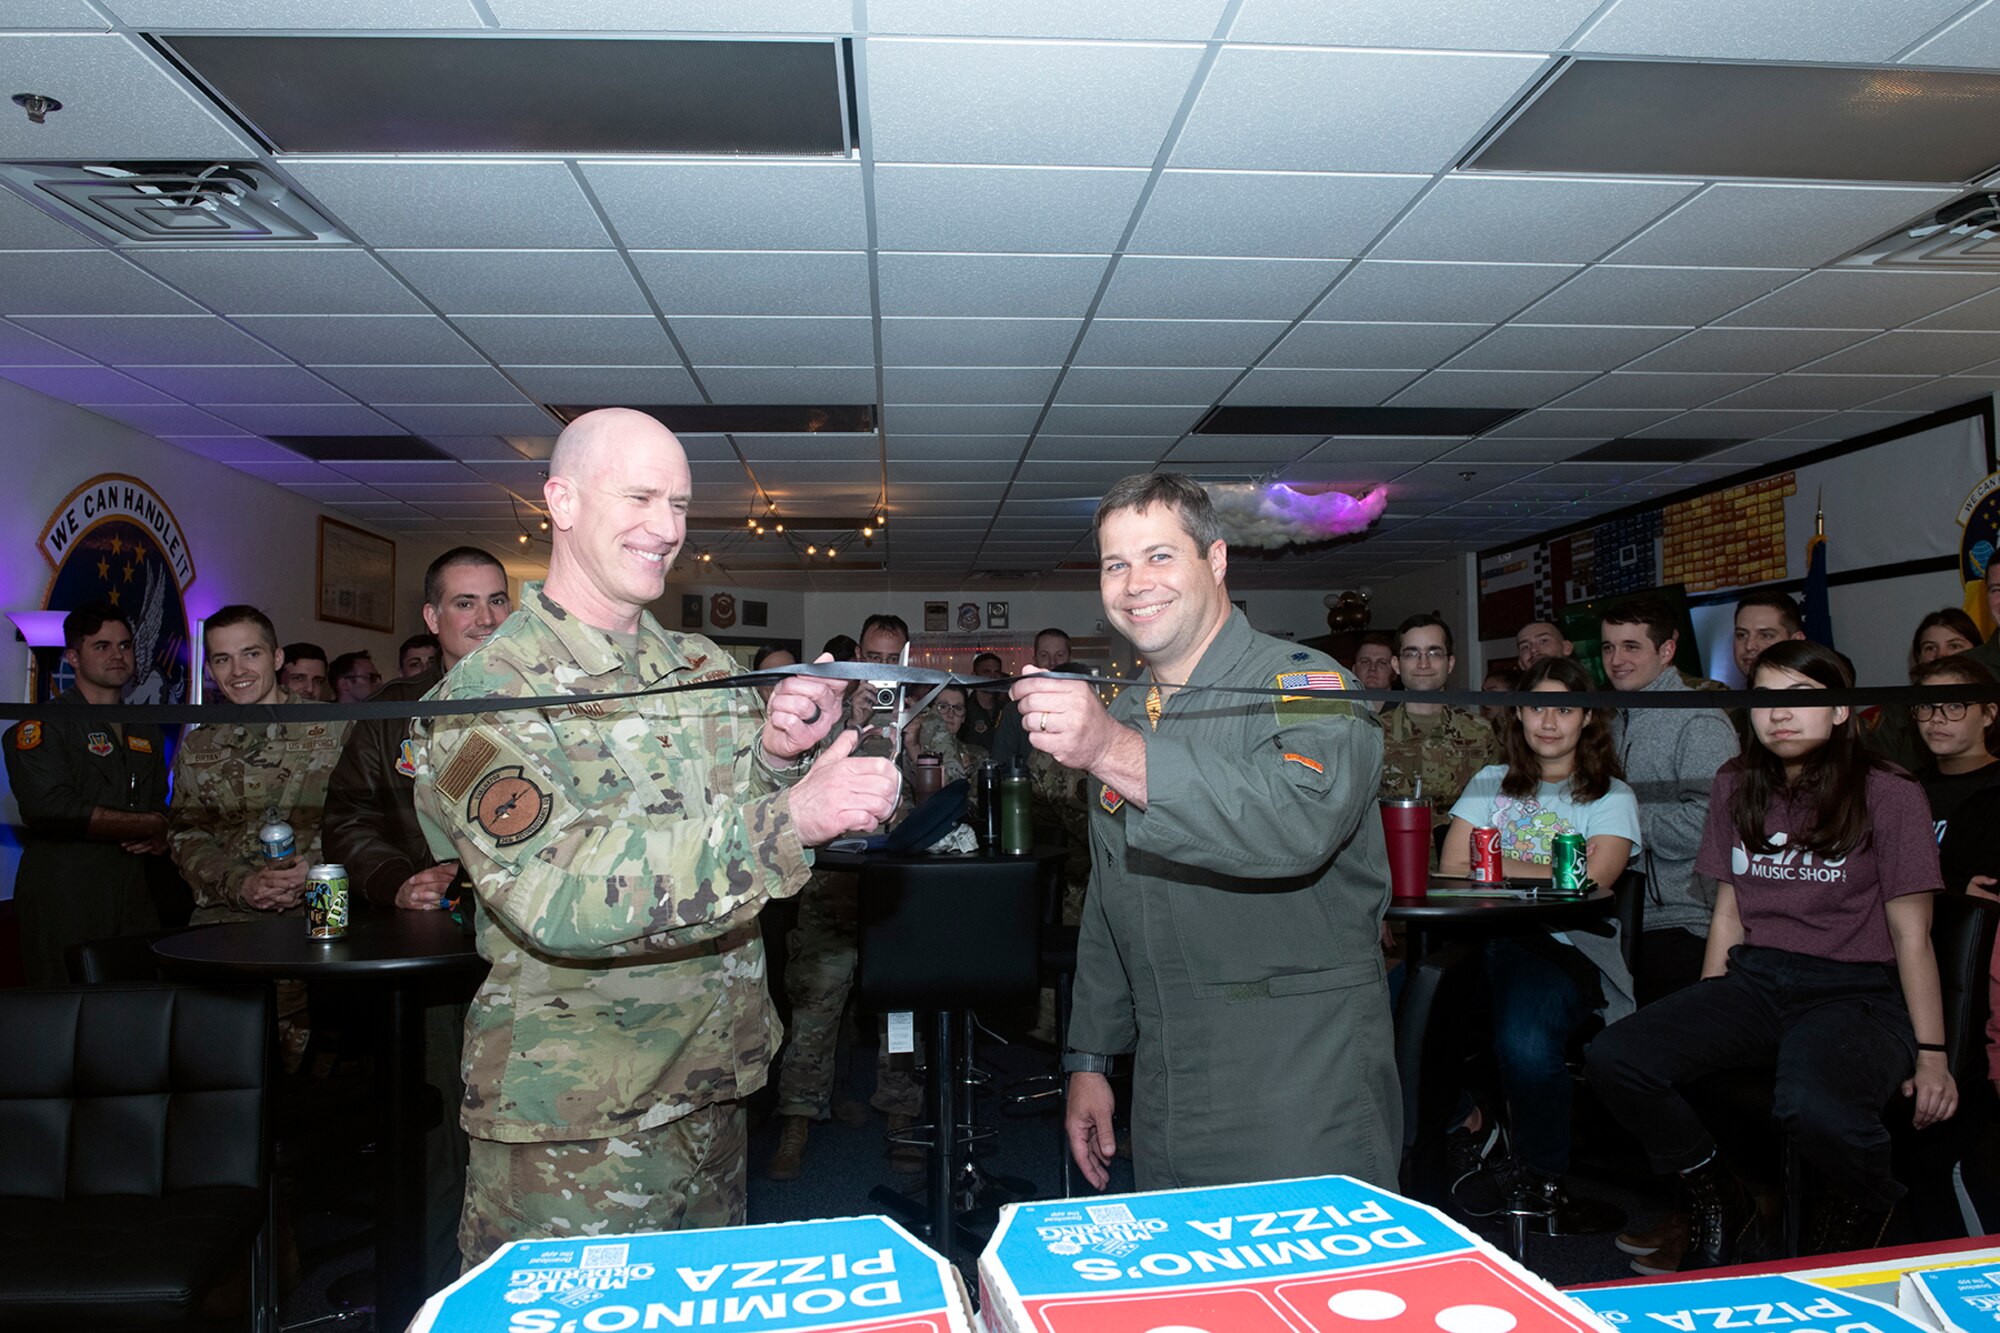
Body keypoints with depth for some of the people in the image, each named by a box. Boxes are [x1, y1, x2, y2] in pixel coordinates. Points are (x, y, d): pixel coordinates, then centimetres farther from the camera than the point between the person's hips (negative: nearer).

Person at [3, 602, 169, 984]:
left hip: (133, 906, 6)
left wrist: (159, 838, 0)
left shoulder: (146, 733, 18)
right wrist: (149, 826, -10)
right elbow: (50, 809, -18)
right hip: (63, 908, -5)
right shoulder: (41, 726, -4)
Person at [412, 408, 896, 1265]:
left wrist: (777, 754, -14)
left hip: (711, 1097, 6)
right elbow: (553, 895, -27)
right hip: (567, 1129, -6)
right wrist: (788, 820, -35)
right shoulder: (487, 694, -14)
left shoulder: (707, 668, 5)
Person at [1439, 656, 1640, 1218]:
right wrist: (1542, 876, -4)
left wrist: (1495, 864, 0)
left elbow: (1586, 884, -4)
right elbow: (1452, 869, 7)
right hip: (1483, 941, 2)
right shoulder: (1491, 783, 21)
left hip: (1567, 949, -2)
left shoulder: (1612, 798, 13)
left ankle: (1541, 1173, -3)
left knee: (1525, 1041, -34)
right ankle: (1467, 1121, -6)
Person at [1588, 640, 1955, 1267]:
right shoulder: (1736, 786, 12)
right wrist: (1704, 1021, 8)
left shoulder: (1889, 794, -2)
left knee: (1814, 1108, -38)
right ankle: (1721, 1203, 5)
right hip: (1752, 980, 4)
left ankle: (1868, 1214, 2)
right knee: (1612, 1060, -22)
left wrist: (1931, 1054, -6)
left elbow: (1911, 934, -1)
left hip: (1857, 990, -4)